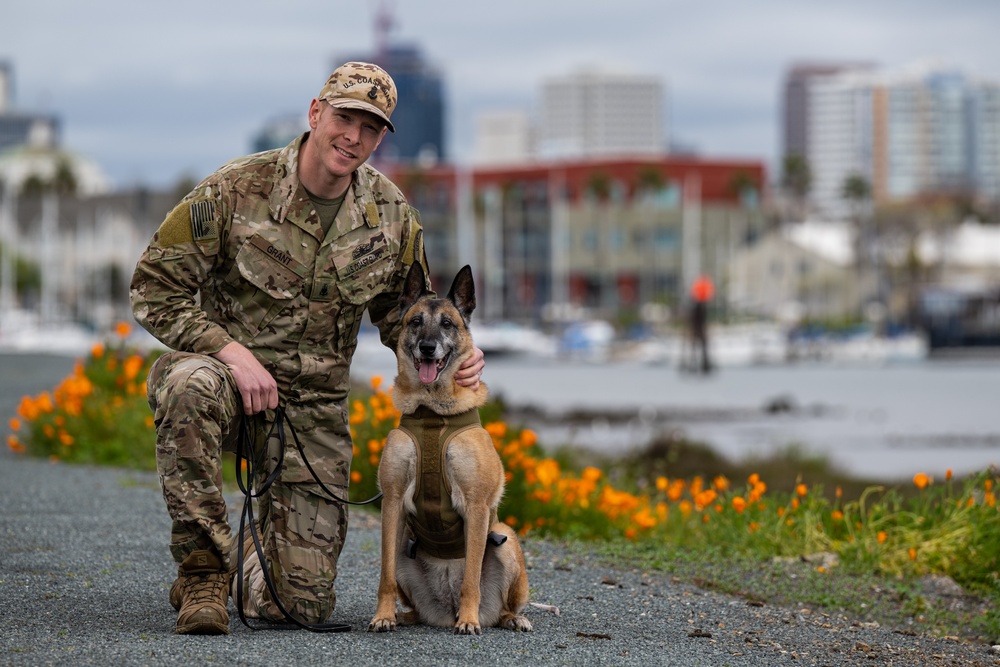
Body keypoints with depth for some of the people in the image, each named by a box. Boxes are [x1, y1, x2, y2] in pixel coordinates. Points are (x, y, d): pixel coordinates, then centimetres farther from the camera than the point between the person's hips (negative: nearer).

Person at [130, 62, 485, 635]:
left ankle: (263, 557, 35)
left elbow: (403, 314, 14)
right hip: (225, 371, -2)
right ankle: (204, 572, -25)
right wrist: (232, 352, -24)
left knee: (303, 604, -6)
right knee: (190, 386, -43)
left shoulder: (391, 213, 1)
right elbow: (155, 287, -10)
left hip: (315, 404, 3)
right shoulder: (237, 189, -12)